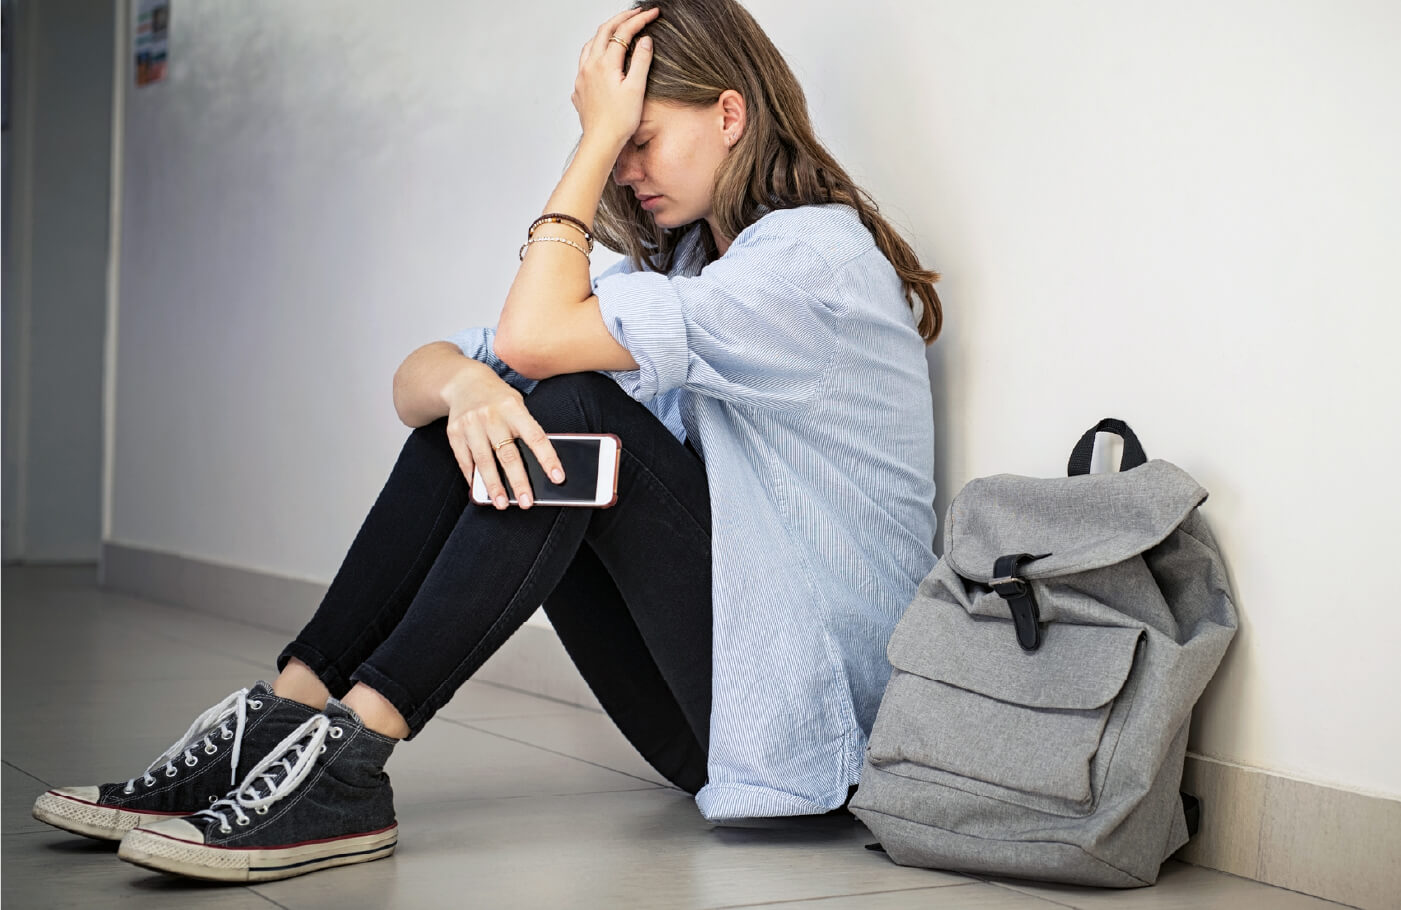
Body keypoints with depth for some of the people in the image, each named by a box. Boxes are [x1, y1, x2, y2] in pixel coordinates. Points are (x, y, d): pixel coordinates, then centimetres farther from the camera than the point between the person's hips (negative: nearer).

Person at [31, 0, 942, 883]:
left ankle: (347, 755, -26)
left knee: (577, 410, -24)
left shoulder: (817, 251, -12)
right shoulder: (679, 258, 14)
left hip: (799, 708, -7)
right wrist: (463, 385, -22)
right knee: (472, 409, -6)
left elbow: (532, 337, -23)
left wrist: (600, 135, -13)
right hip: (698, 701, 7)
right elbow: (416, 379, 2)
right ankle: (284, 717, -12)